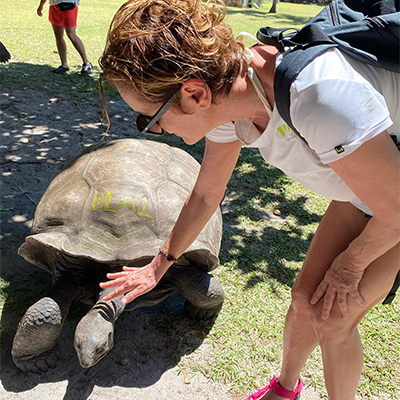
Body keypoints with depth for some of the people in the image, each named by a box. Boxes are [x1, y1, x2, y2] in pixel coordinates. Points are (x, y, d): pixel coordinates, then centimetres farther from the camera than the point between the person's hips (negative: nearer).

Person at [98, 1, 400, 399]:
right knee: (305, 298, 8)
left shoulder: (319, 96, -42)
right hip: (363, 188, 5)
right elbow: (205, 194, -1)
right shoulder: (223, 92, -16)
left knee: (332, 319, -3)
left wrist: (349, 264, -8)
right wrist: (158, 266, 9)